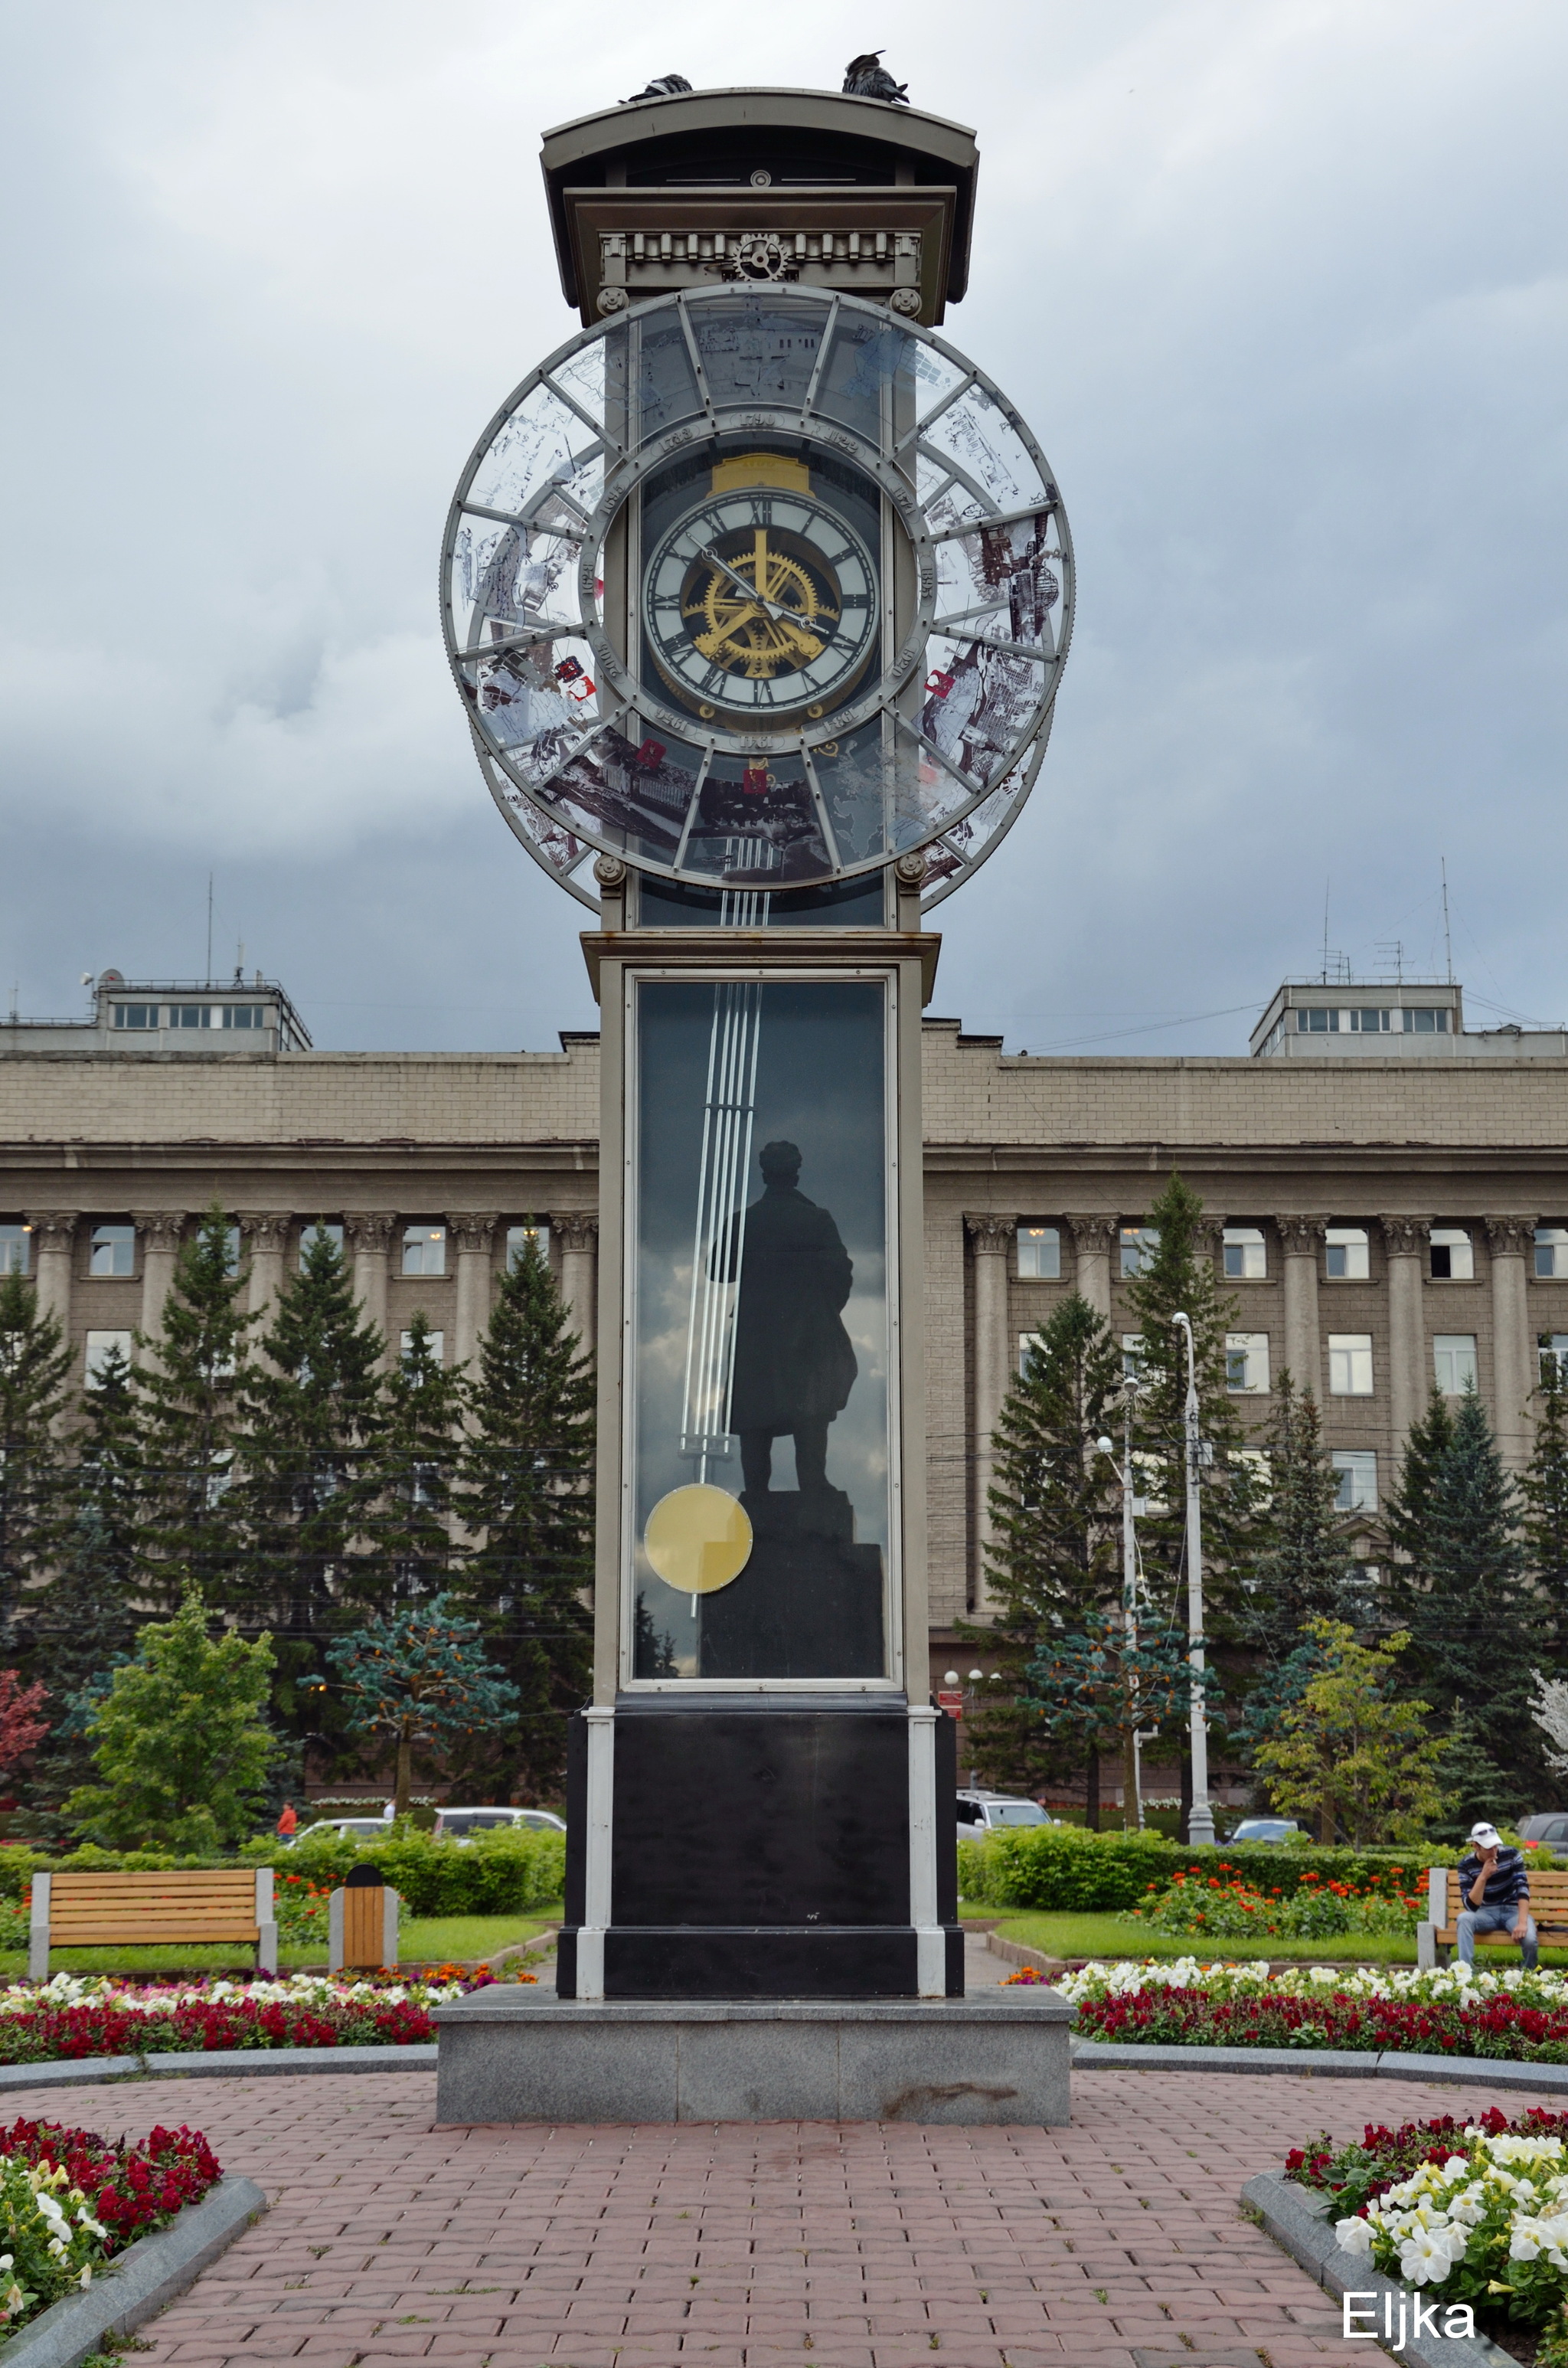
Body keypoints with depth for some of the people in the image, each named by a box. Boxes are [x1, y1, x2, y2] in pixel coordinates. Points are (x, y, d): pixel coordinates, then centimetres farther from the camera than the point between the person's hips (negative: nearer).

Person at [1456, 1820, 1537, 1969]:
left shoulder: (1511, 1855, -10)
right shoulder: (1466, 1865, -11)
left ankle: (1529, 1976, 0)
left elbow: (1523, 1889, -17)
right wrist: (1483, 1876, -27)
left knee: (1529, 1939, -30)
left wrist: (1522, 1922, -30)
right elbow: (1471, 1906, -16)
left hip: (1512, 1910, -1)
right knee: (1464, 1918, -31)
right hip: (1487, 1913, 1)